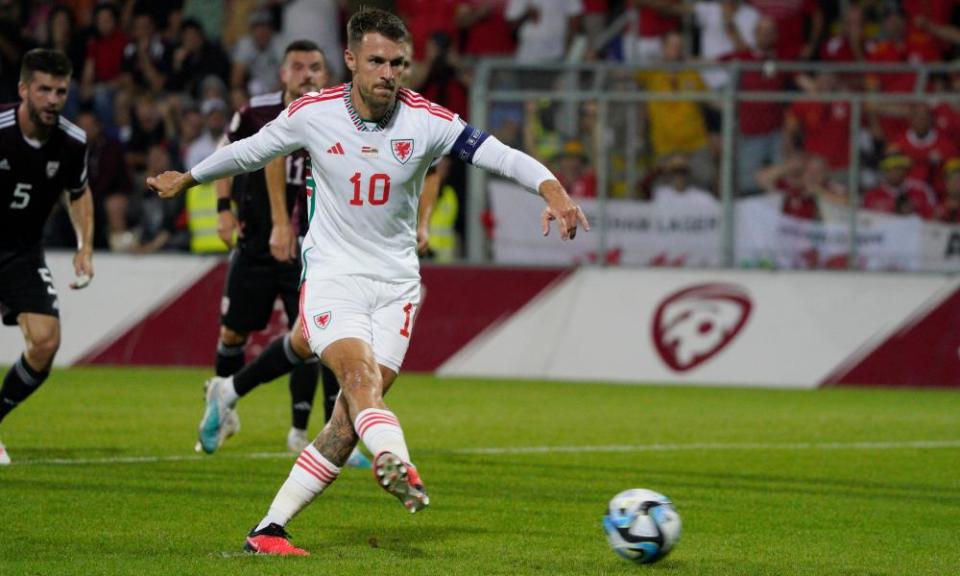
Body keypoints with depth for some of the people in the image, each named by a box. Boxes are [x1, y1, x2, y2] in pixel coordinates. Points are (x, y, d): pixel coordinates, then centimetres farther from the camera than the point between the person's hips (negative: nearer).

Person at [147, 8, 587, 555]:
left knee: (351, 416, -4)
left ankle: (270, 529, 1)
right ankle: (397, 465, -53)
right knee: (361, 376, -27)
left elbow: (502, 155, -18)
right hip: (333, 272, -2)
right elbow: (251, 151, 10)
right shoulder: (312, 114, -8)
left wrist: (555, 193, -36)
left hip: (395, 282, 2)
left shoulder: (426, 120, -10)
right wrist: (187, 179, 24)